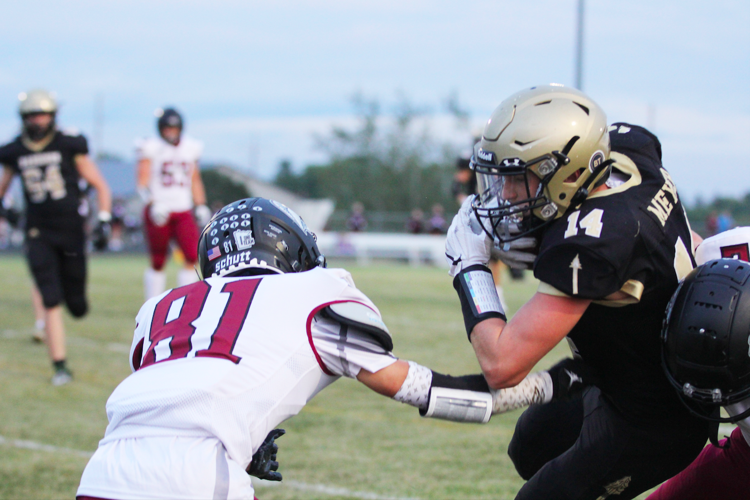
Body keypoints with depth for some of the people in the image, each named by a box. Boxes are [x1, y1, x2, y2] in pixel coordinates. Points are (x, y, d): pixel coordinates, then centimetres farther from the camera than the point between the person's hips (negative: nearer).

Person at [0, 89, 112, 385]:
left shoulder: (69, 146, -4)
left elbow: (100, 186, 1)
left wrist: (103, 222, -9)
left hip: (71, 232, 0)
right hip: (39, 236, 1)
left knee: (77, 307, 6)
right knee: (51, 303, -10)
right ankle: (60, 367, -5)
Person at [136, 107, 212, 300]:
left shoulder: (190, 148, 10)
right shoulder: (151, 148, -4)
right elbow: (143, 183, -9)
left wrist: (201, 207, 15)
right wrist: (152, 204, -23)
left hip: (183, 212, 4)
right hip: (159, 211, -4)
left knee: (192, 257, -12)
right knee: (158, 263, 3)